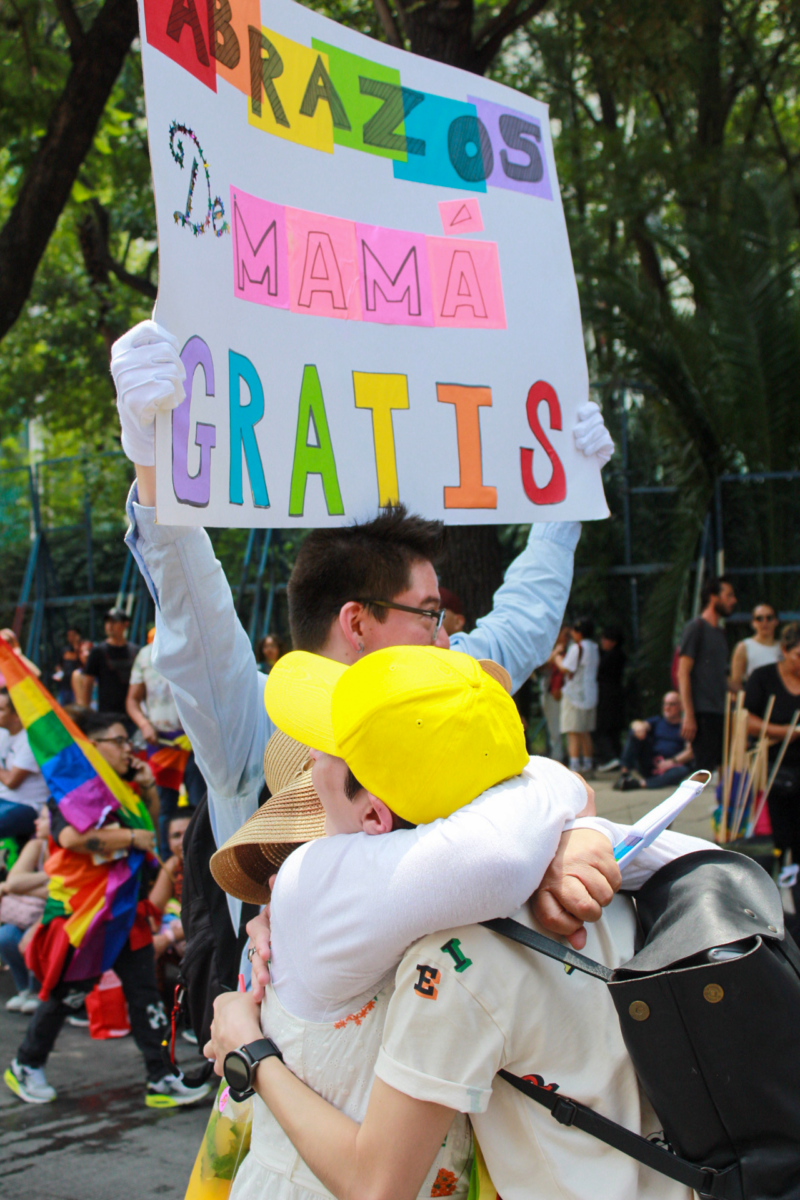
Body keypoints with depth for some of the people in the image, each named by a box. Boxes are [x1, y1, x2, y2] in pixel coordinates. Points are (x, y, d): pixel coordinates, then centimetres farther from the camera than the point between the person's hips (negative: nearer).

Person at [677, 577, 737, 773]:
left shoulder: (720, 633, 20)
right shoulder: (696, 628, -5)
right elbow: (683, 673, -11)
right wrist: (688, 715, -17)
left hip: (719, 713, 8)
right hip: (702, 713, -8)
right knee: (704, 769, -10)